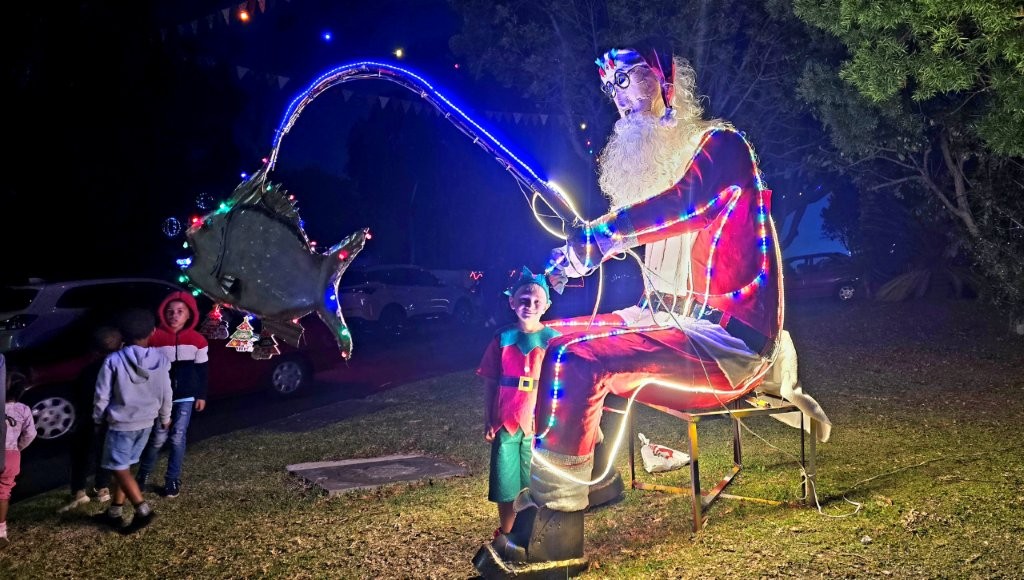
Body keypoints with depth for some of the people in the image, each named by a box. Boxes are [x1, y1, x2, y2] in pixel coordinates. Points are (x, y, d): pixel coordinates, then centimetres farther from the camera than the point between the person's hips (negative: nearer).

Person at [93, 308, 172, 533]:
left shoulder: (114, 360, -16)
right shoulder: (160, 359, -6)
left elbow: (102, 396, -9)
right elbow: (166, 394, 3)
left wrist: (98, 418, 8)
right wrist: (165, 418, 18)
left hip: (121, 423, -5)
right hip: (146, 422, 5)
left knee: (120, 469, 2)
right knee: (124, 466, 16)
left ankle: (143, 510, -9)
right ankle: (115, 511, 22)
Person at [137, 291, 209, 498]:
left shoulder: (197, 340, -1)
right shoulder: (156, 337, -6)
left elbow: (201, 370, 7)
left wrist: (201, 395, 7)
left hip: (185, 397, 1)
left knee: (177, 438, 5)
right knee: (158, 437, 0)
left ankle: (172, 480, 17)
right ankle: (143, 474, 22)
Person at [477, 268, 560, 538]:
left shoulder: (553, 339, -3)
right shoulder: (502, 338, 0)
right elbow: (490, 383, 3)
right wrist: (488, 422, -1)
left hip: (539, 424, -1)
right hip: (505, 422, 1)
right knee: (505, 483, 9)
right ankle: (504, 536, 27)